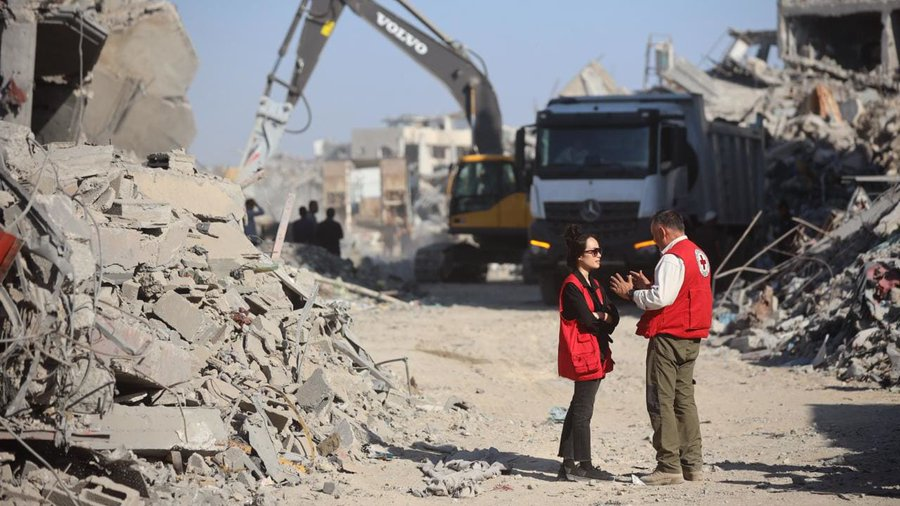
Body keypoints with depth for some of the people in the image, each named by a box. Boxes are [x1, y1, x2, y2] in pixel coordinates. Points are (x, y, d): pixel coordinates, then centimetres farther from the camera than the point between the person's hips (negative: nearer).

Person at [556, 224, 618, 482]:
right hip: (584, 354, -10)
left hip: (596, 353, 10)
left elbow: (613, 315, 9)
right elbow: (587, 320, -19)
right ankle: (583, 466, -2)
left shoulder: (593, 284, 18)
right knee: (583, 410, -6)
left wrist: (598, 318, -13)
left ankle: (568, 464, 14)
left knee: (578, 408, 10)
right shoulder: (572, 286, -11)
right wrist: (605, 319, 0)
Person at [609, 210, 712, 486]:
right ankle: (692, 464, 14)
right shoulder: (698, 255, 15)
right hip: (691, 338, 10)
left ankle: (669, 466, -6)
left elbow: (661, 298, -24)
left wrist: (631, 293, -11)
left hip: (669, 336, -10)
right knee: (684, 399, 13)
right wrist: (648, 285, 17)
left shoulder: (672, 258, -16)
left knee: (661, 402, -5)